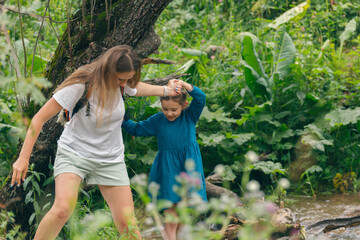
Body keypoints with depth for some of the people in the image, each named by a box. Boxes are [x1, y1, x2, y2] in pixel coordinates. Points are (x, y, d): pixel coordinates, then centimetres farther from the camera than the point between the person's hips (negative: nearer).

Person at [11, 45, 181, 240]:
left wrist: (166, 90, 12)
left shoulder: (122, 83, -8)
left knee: (126, 222, -3)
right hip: (73, 153, -4)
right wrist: (23, 158, -20)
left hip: (111, 159, 5)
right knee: (63, 209, -30)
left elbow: (136, 88, 22)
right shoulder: (80, 85, -24)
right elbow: (40, 118, -19)